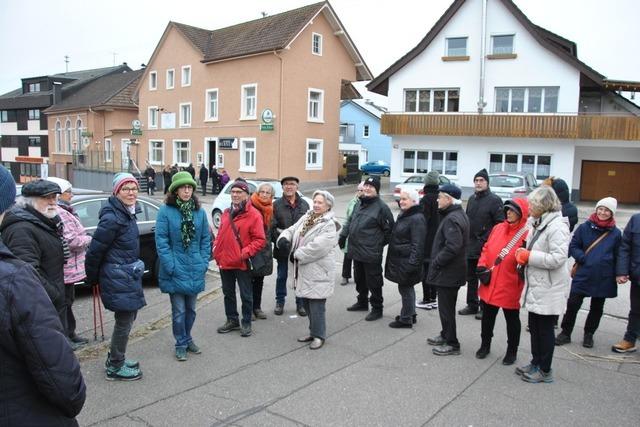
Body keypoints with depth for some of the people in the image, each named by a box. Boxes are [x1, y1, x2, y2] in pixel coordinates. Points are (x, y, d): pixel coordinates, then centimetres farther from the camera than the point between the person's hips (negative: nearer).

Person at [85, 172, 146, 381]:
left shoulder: (127, 214, 9)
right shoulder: (112, 218, -21)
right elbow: (95, 250, -17)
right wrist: (92, 279, -5)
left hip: (129, 276, 9)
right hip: (118, 279, -9)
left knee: (128, 317, 20)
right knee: (124, 321, 2)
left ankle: (115, 359, 37)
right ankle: (115, 368, 19)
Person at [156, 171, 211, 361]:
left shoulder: (199, 211, 4)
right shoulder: (166, 211, -8)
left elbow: (206, 239, 7)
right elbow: (161, 240, -11)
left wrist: (204, 262, 0)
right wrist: (170, 266, -14)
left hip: (195, 270, 4)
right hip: (176, 270, -4)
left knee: (191, 308, 17)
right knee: (179, 310, 5)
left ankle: (187, 339, 36)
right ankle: (181, 344, 23)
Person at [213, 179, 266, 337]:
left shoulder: (253, 215, -10)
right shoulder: (226, 213, 10)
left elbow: (260, 240, -12)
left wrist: (246, 253, -20)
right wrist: (216, 251, 7)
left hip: (242, 263, -6)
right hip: (224, 262, 6)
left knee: (246, 295, 6)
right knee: (228, 293, 17)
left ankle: (246, 323, 21)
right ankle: (232, 320, 33)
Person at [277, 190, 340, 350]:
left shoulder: (330, 225, -14)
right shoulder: (306, 217, 11)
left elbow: (317, 246, -25)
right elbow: (292, 230, 10)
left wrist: (296, 254, -18)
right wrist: (284, 238, -14)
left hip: (317, 272, -8)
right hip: (303, 271, 8)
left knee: (316, 305, -1)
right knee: (306, 303, 18)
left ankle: (319, 335, 16)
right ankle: (313, 331, 34)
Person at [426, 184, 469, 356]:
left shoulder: (452, 219, -22)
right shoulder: (459, 214, 12)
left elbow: (452, 247, -31)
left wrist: (436, 262, -19)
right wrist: (437, 262, 14)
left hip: (448, 272, -10)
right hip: (451, 271, 10)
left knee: (446, 307, 1)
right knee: (446, 305, 21)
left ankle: (452, 344, 11)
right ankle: (446, 335, 35)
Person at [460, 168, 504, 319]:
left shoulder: (494, 200, -9)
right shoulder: (472, 199, 13)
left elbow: (500, 224, -13)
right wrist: (466, 238, 13)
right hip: (471, 246, 7)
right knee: (471, 277, 14)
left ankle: (484, 307, 13)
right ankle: (472, 305, 25)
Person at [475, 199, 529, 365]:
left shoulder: (526, 234, -13)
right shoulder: (498, 228, 4)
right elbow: (486, 249, 10)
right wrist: (482, 267, 0)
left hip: (510, 288, -5)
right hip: (489, 285, 5)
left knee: (512, 319, 13)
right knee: (487, 316, 19)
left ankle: (512, 351, 31)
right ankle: (485, 345, 37)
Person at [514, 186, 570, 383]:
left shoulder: (557, 226, -19)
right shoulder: (538, 223, 11)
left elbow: (558, 258, -26)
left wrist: (528, 256, -20)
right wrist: (523, 254, 4)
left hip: (549, 290, -9)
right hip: (536, 286, 9)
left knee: (545, 329, 4)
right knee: (534, 327, 18)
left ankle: (545, 371, 18)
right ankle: (536, 363, 32)